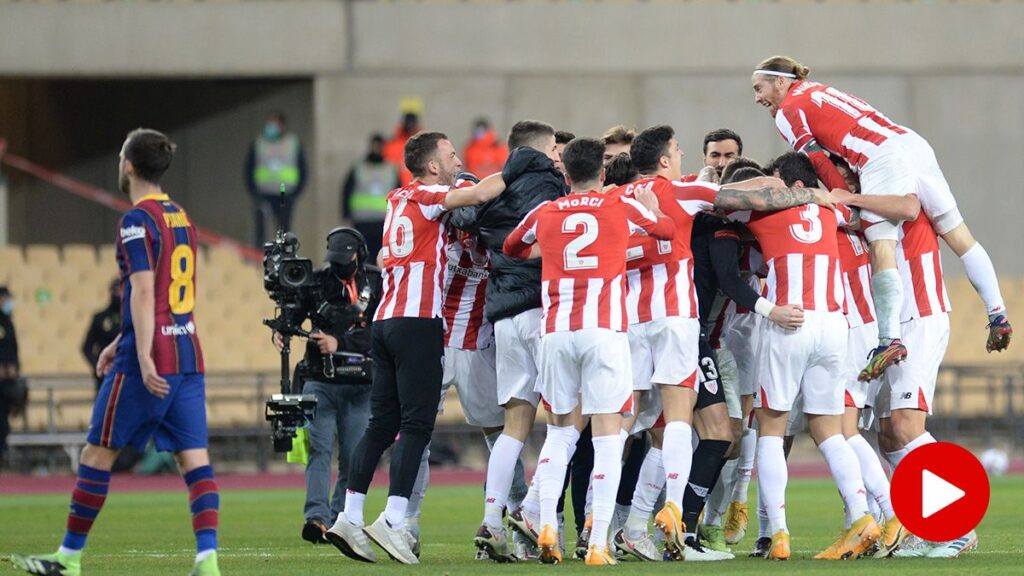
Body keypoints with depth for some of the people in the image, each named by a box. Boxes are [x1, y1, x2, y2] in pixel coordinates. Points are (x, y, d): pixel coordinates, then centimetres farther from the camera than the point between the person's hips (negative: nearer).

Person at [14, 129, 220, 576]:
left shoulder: (138, 220, -10)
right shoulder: (181, 218, 16)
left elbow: (144, 292, -19)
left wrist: (144, 359, -24)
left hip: (149, 363, -7)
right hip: (188, 355, 8)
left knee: (97, 453, 4)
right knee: (193, 458, 0)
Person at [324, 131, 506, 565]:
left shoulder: (398, 200, 17)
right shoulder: (427, 198, -5)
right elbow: (481, 193, -16)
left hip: (385, 321, 8)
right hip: (417, 322, -8)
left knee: (382, 424, 9)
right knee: (416, 425, -8)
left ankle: (349, 517, 4)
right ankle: (393, 520, -15)